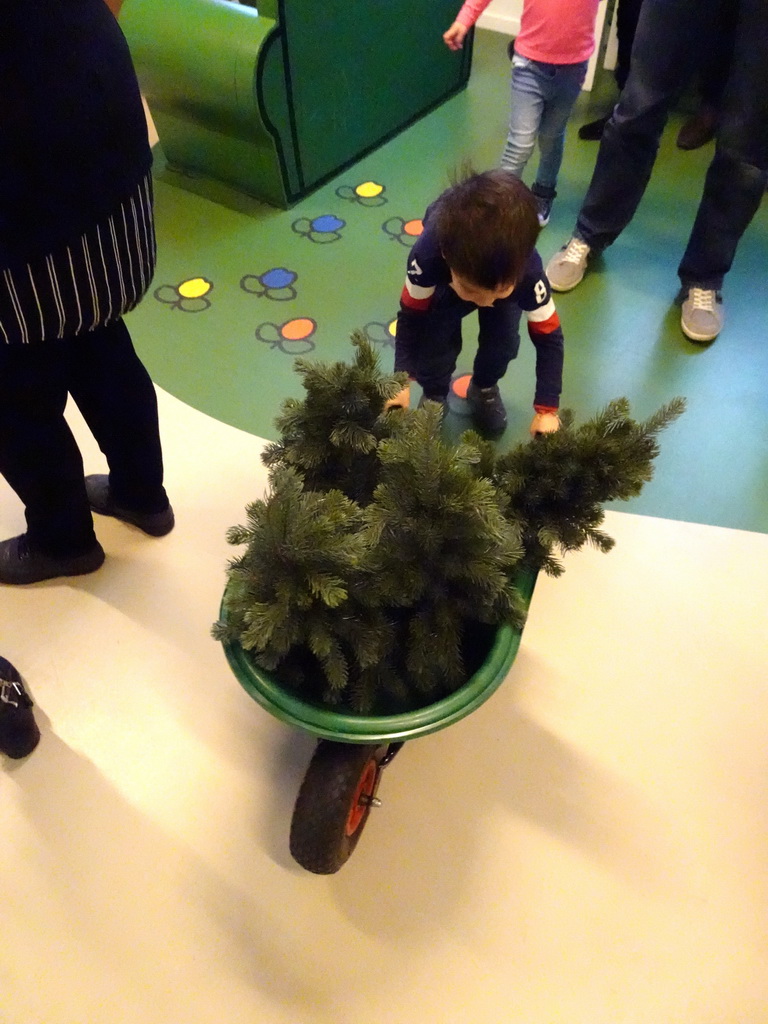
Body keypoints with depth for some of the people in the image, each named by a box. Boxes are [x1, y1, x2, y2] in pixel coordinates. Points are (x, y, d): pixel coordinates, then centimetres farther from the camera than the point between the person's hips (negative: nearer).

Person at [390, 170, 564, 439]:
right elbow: (411, 317, -28)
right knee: (435, 336, -18)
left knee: (504, 341, -17)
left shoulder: (527, 271, -44)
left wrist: (547, 410, -33)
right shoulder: (427, 256, -46)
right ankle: (433, 395, 14)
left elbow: (549, 338, -30)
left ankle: (485, 388, 16)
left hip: (505, 273, 1)